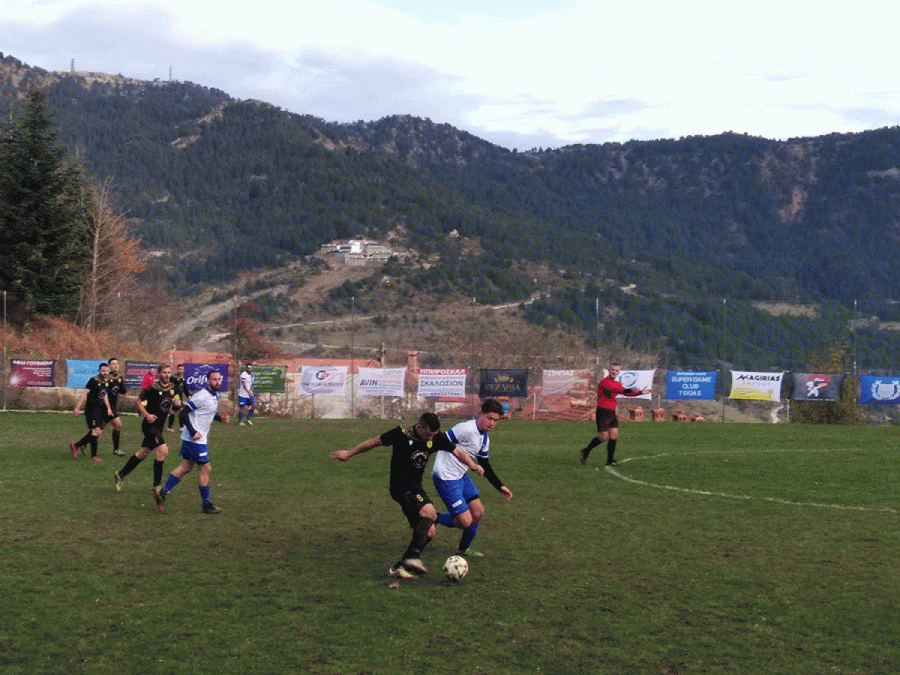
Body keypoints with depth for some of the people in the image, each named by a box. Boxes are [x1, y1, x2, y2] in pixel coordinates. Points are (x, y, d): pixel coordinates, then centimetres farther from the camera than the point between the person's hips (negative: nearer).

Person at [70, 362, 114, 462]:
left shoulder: (106, 382, 11)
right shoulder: (93, 381, -11)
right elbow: (84, 393, -11)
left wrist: (108, 408, 16)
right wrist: (77, 407, -15)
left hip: (100, 409, 8)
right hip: (91, 408, -8)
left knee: (99, 432, 6)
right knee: (96, 431, -14)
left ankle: (76, 445, 19)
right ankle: (94, 456, -9)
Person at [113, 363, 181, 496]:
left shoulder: (172, 388, 7)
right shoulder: (152, 388, -13)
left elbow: (177, 403, 18)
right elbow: (139, 401, -6)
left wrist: (177, 403, -5)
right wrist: (147, 415, -20)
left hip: (159, 426, 8)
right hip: (150, 425, -8)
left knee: (143, 454, 16)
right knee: (163, 451, -18)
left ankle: (121, 474, 33)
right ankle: (157, 486, -10)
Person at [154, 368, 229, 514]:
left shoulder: (215, 396, 11)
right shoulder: (201, 396, -18)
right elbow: (183, 413, -19)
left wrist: (220, 418, 6)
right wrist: (193, 432, -25)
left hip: (200, 437, 9)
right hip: (195, 439, -9)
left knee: (185, 467, 12)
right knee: (205, 468, -3)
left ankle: (162, 493, 18)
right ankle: (206, 505, 8)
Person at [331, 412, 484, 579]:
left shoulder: (436, 438, 0)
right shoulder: (401, 434, -13)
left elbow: (458, 453, 9)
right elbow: (374, 442, -2)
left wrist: (473, 466, -5)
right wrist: (349, 453, 6)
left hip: (416, 486, 7)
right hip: (401, 485, -7)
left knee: (428, 533, 1)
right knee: (429, 512, -28)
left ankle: (399, 567, 7)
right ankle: (413, 557, -30)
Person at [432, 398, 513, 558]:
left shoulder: (484, 439, 10)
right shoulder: (466, 429, -21)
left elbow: (485, 466, 20)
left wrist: (501, 487, 15)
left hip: (460, 476, 9)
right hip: (445, 478, -9)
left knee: (478, 512, 12)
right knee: (465, 521, -9)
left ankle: (464, 549, 32)